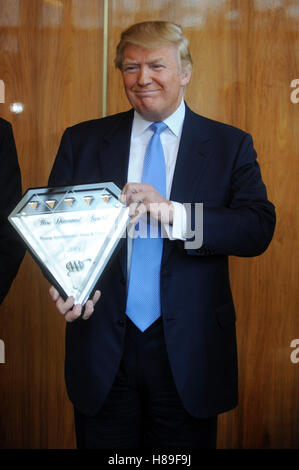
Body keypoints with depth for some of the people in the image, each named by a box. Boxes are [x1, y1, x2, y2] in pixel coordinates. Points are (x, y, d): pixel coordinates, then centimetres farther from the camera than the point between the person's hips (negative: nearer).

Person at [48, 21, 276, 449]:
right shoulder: (82, 141, 7)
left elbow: (259, 227, -11)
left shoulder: (230, 146, 2)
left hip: (188, 353, -1)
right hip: (101, 349, 1)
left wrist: (173, 214, -25)